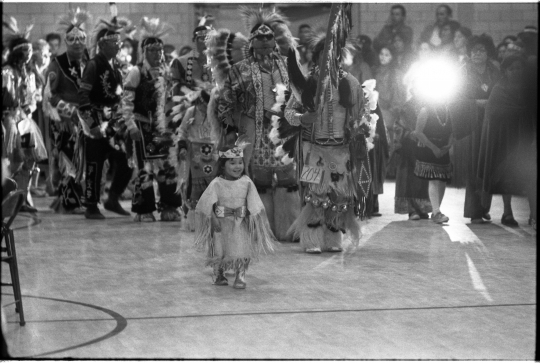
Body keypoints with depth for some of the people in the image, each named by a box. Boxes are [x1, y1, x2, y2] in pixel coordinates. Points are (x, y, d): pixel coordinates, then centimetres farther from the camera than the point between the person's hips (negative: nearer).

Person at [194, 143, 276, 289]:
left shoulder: (246, 182, -2)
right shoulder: (217, 184, -7)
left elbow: (253, 204, 2)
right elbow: (208, 203, -8)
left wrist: (253, 219, -5)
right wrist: (213, 219, -17)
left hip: (241, 223, 1)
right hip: (222, 223, -1)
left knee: (242, 250, -6)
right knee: (220, 250, 8)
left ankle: (240, 277, 2)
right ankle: (219, 275, 27)